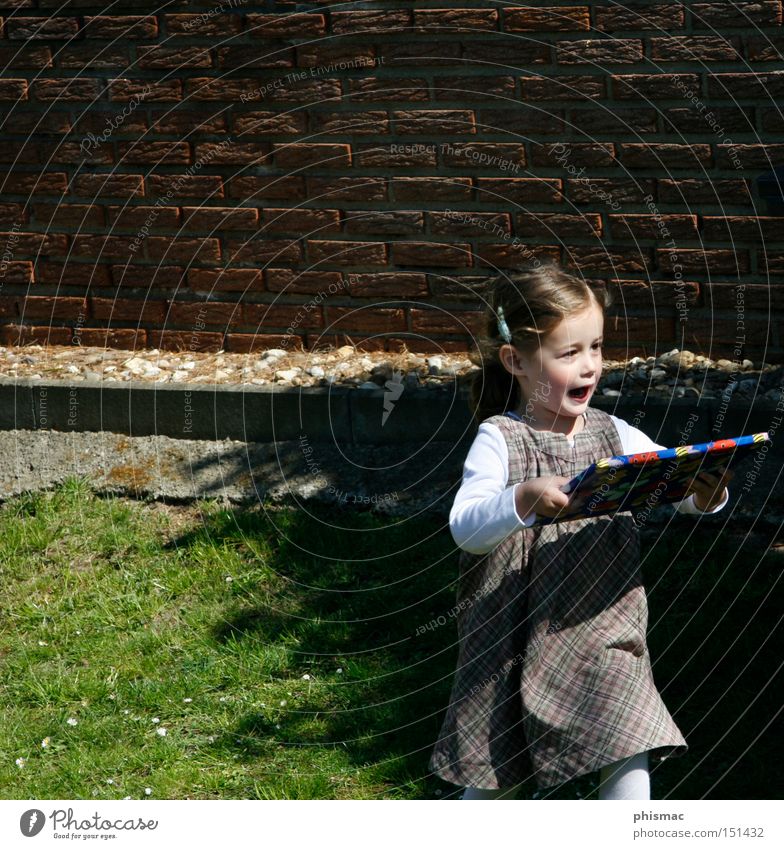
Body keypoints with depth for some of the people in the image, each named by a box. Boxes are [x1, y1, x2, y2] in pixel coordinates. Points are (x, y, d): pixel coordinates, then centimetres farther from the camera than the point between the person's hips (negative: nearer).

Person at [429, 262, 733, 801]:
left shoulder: (614, 435, 1)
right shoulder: (500, 439, -9)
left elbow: (680, 487, -3)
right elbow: (464, 527, -21)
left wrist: (705, 496, -27)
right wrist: (523, 499, -39)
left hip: (604, 632, 3)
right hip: (517, 637, -2)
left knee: (630, 761, -8)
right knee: (495, 778, 11)